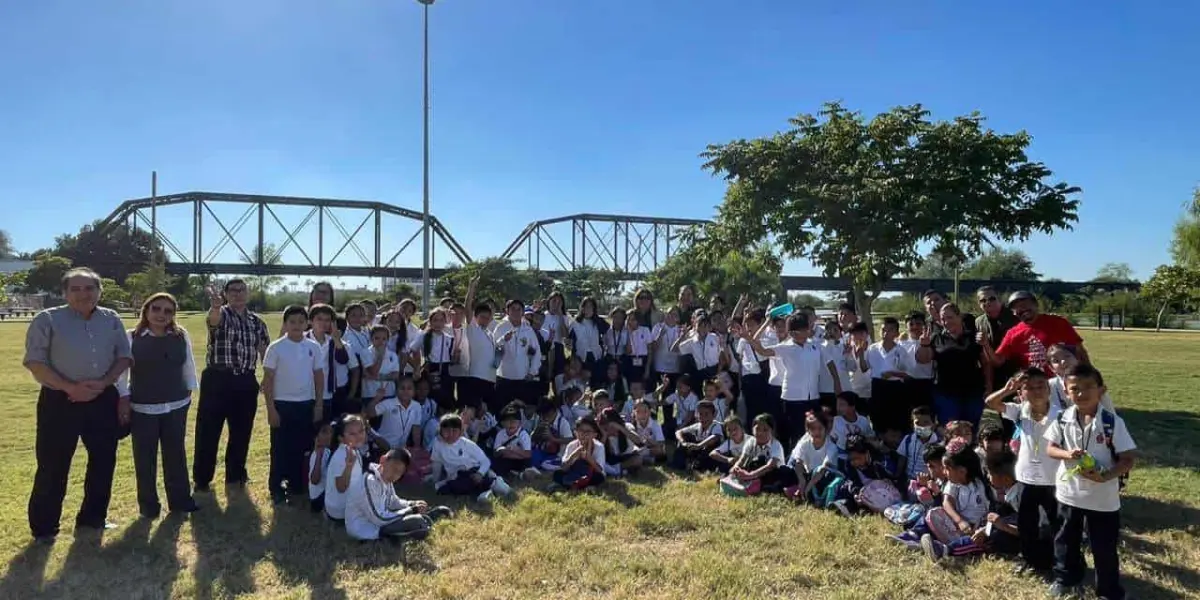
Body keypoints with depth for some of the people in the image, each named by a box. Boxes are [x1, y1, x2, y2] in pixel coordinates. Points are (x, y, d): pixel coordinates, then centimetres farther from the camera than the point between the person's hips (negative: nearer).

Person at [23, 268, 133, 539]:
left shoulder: (111, 320, 5)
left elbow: (124, 356, 5)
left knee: (103, 461, 11)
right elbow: (35, 362, -9)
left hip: (103, 399, 4)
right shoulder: (48, 319, -6)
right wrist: (70, 387, -18)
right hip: (59, 401, -4)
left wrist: (103, 383, -11)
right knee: (53, 466, 2)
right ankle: (44, 527, 17)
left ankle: (93, 518, 27)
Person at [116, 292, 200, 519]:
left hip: (176, 407, 3)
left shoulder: (182, 336, 2)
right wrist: (123, 398, -8)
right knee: (145, 458, 7)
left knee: (176, 455, 11)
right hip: (142, 409, -3)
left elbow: (189, 366, 11)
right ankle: (148, 505, 21)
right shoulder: (131, 338, -7)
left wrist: (190, 391, 11)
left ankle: (180, 500, 22)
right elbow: (121, 370, -4)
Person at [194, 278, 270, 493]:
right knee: (208, 430, 2)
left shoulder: (257, 322, 10)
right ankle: (202, 479, 16)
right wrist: (215, 306, -55)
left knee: (242, 431, 12)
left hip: (246, 382, 4)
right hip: (217, 380, -4)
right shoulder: (220, 314, -4)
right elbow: (213, 318, -31)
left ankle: (235, 475, 26)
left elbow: (265, 351, 15)